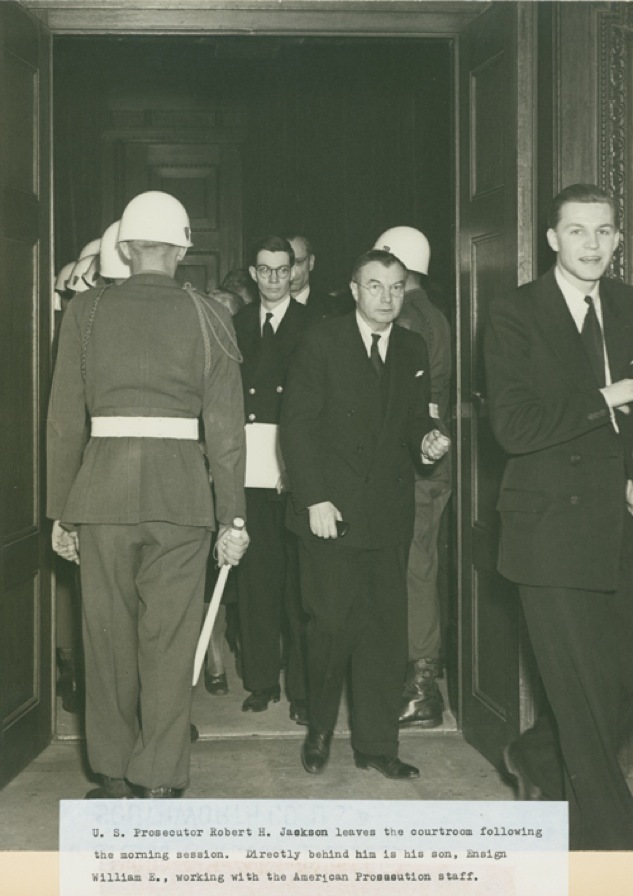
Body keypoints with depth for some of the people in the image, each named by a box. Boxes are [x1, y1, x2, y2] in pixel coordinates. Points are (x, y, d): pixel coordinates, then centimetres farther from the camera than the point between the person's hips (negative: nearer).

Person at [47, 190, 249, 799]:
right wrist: (232, 518, 5)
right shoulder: (208, 316, 3)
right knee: (169, 641, 5)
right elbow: (225, 427, 0)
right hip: (181, 490, -1)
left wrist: (61, 513, 9)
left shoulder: (86, 310, 4)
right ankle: (159, 784, 8)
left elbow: (65, 420, 3)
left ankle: (113, 780, 21)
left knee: (108, 637, 11)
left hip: (102, 489, 1)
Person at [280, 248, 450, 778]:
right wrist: (314, 499, -12)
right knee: (332, 626, -1)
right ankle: (320, 729, 21)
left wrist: (426, 441, -7)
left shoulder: (413, 350, 11)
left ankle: (377, 744, 14)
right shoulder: (321, 342, -2)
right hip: (330, 510, -4)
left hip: (390, 513, 4)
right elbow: (298, 424, -5)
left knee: (386, 629, 3)